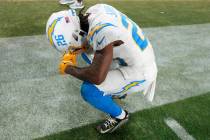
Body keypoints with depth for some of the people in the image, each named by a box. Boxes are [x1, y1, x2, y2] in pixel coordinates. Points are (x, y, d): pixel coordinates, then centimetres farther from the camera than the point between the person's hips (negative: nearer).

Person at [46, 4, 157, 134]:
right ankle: (118, 90, 29)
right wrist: (73, 53, 0)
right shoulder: (95, 9, -9)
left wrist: (68, 68, -15)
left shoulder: (102, 30, -34)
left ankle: (120, 115, 9)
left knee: (89, 90, -19)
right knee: (87, 53, 17)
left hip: (139, 72, -9)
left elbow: (97, 77, -31)